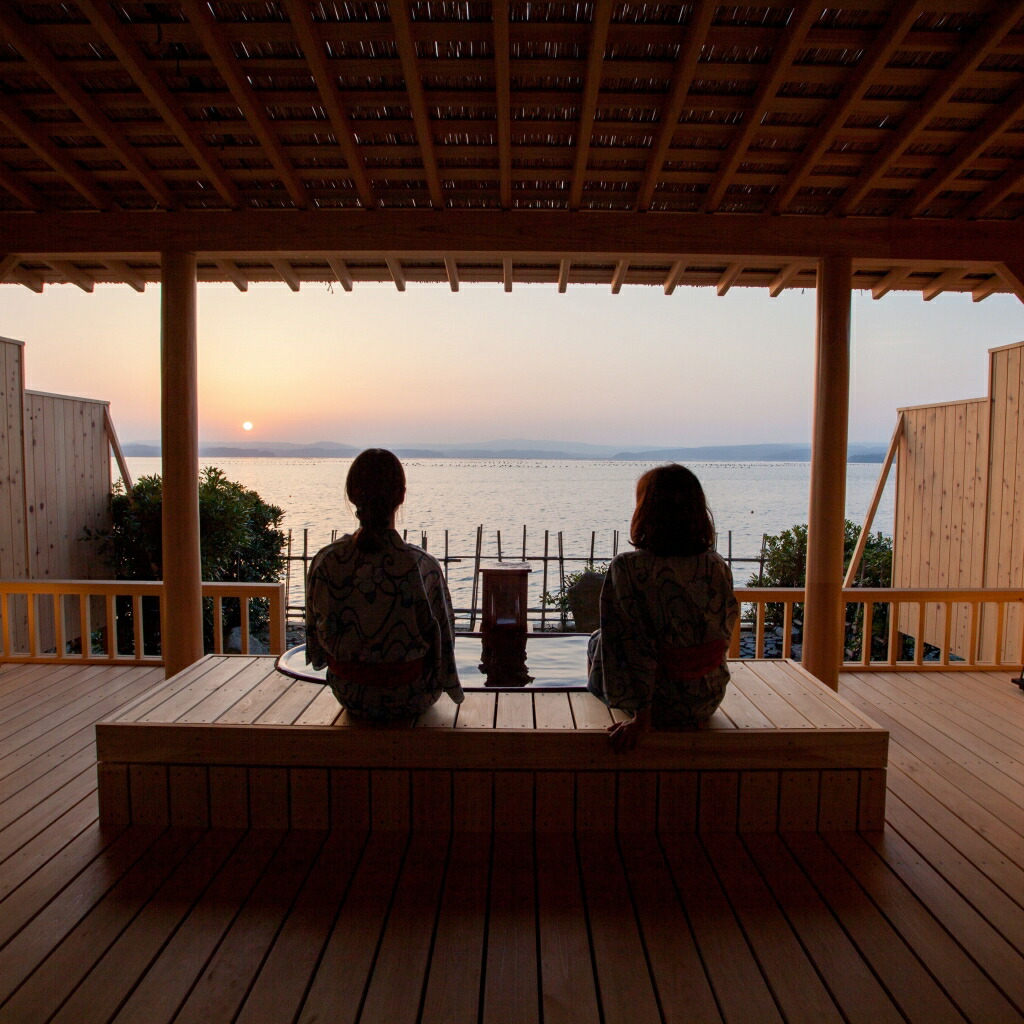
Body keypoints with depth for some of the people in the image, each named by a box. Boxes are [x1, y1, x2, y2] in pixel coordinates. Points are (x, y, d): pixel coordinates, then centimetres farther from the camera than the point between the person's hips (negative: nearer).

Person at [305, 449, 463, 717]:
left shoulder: (325, 562, -19)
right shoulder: (423, 566, -26)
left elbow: (315, 634, -3)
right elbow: (442, 639, -13)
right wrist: (448, 684, 9)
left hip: (349, 695, 3)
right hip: (409, 698, -2)